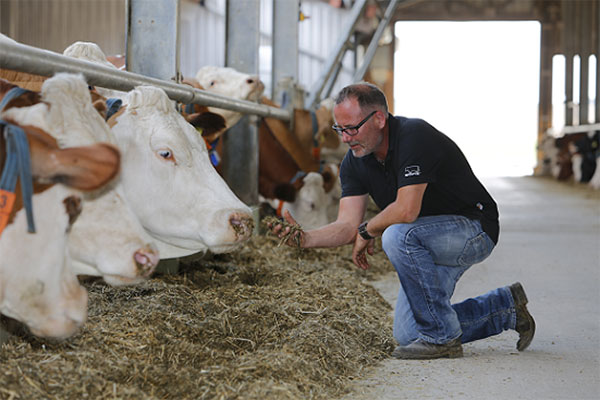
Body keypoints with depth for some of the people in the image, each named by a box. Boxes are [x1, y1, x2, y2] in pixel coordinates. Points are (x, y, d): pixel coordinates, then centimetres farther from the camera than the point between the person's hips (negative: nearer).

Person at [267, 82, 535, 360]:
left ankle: (442, 338, -20)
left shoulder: (414, 136, -28)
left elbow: (406, 210, -35)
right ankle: (506, 307, 21)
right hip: (428, 244, 9)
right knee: (407, 335, 5)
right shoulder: (355, 162, -3)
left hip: (475, 230, -9)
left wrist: (366, 232, -17)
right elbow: (348, 225, -8)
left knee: (398, 236, -35)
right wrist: (306, 239, -27)